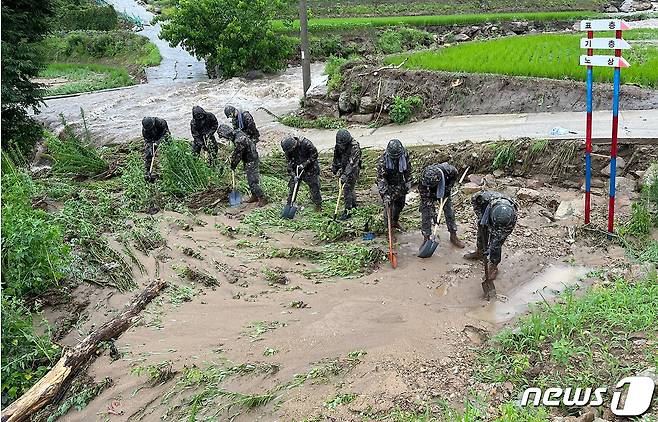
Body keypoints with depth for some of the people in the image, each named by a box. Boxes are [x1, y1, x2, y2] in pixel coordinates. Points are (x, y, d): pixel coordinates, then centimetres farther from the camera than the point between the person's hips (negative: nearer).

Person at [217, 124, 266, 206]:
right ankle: (254, 196, 30)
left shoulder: (239, 141, -31)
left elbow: (237, 155, -19)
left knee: (253, 181, -5)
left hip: (251, 161, -10)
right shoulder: (237, 132, -2)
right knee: (250, 179, 18)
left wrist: (233, 166, -4)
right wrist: (232, 157, 15)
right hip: (248, 159, 10)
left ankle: (262, 198, 5)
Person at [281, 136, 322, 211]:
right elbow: (289, 163, -8)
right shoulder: (288, 151, -13)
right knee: (292, 186, 2)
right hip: (297, 169, 4)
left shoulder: (305, 143, -27)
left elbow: (314, 154, -19)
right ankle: (289, 204, 17)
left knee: (314, 187, -2)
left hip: (310, 168, -4)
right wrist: (293, 175, -18)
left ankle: (318, 204, 13)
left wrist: (305, 164, -23)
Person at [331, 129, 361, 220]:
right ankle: (353, 203, 40)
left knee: (347, 189, -8)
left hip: (352, 170, -7)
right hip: (343, 169, 7)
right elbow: (336, 156, 15)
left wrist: (345, 175, -36)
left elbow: (352, 163, -31)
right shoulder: (339, 145, -4)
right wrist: (334, 166, 24)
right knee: (348, 188, 19)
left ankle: (347, 211, -2)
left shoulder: (354, 147, -27)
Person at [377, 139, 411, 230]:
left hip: (400, 186, 5)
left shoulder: (405, 155, -14)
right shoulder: (383, 159, -28)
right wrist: (385, 194, -32)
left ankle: (395, 222, 44)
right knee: (388, 207, -2)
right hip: (388, 186, -5)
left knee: (400, 205, 20)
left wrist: (408, 183, 8)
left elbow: (408, 171, 4)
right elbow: (381, 178, -27)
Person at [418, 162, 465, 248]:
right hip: (428, 193, -2)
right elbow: (426, 200, -30)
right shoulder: (423, 180, -40)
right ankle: (426, 238, 6)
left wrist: (448, 188, -16)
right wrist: (434, 215, -29)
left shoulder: (448, 170, -38)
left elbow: (455, 175, -10)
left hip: (444, 191, 2)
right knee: (426, 215, -8)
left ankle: (453, 236, 19)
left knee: (449, 212, 4)